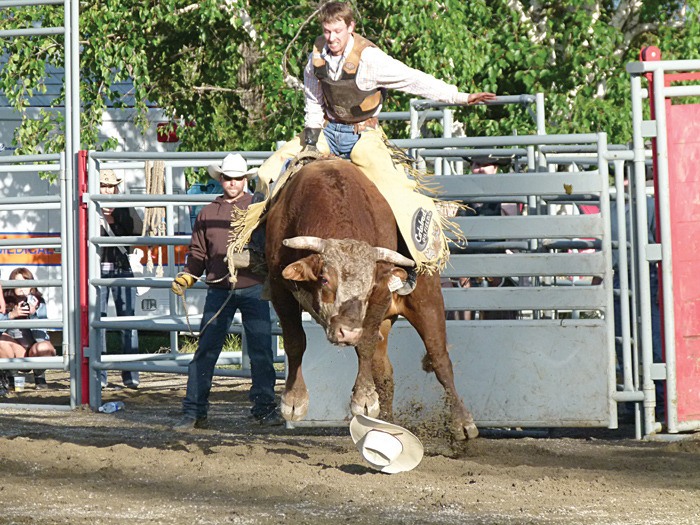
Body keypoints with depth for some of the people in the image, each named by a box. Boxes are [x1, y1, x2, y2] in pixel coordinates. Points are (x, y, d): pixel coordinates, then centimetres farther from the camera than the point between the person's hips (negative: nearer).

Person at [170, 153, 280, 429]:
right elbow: (198, 254, 13)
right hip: (219, 291, 1)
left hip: (254, 289, -1)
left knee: (260, 351, 1)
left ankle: (265, 408, 11)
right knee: (205, 352, -1)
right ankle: (194, 412, 3)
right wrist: (185, 277, -2)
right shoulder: (208, 213, 12)